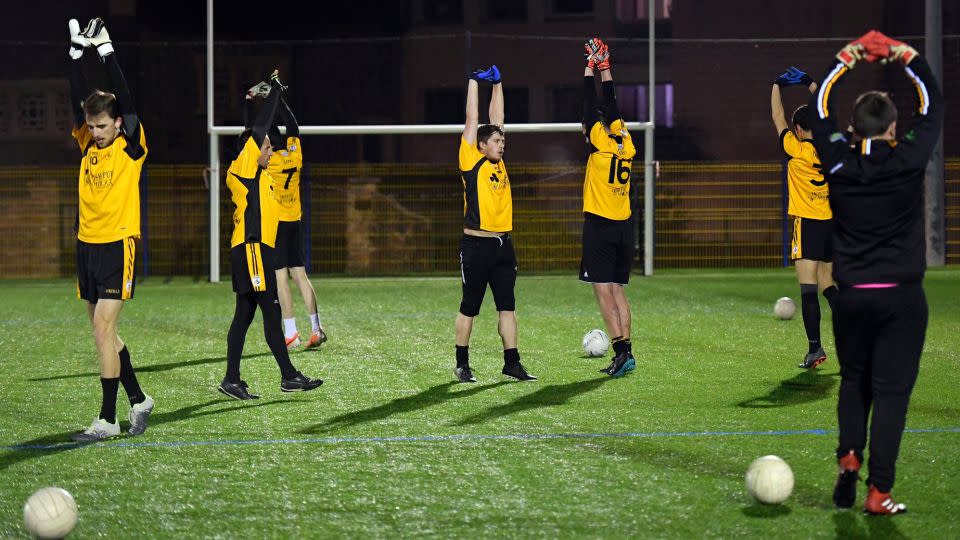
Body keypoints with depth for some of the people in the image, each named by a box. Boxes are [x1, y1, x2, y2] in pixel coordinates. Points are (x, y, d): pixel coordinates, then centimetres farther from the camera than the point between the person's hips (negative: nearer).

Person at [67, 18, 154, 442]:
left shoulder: (131, 147, -6)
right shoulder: (87, 144, 8)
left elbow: (124, 98, -14)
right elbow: (79, 99, 1)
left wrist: (106, 50, -14)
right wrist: (77, 52, -6)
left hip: (118, 245, -7)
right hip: (87, 244, 7)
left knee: (104, 330, -11)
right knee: (105, 332, 11)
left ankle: (107, 420, -9)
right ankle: (138, 400, 26)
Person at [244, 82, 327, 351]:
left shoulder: (266, 157, -11)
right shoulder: (294, 151, 2)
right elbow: (291, 123, 17)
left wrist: (249, 100, 9)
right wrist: (276, 96, 25)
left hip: (274, 223, -6)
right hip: (295, 221, 6)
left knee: (281, 277, -5)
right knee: (300, 275, 9)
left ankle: (291, 334, -9)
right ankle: (316, 329, 4)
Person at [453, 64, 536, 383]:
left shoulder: (498, 161, 11)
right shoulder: (471, 161, -5)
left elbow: (496, 118, 16)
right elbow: (473, 120, -3)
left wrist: (497, 84, 17)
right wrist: (474, 81, 3)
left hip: (503, 244, 6)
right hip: (476, 245, -6)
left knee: (507, 306, 5)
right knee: (469, 308, 3)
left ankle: (512, 363, 7)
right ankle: (462, 364, 11)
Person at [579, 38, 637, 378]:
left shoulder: (600, 143, -7)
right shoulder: (626, 144, 8)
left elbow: (591, 104, -3)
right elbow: (611, 104, 18)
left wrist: (592, 66, 5)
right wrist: (604, 67, 23)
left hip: (599, 225, -7)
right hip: (623, 226, 7)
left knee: (604, 290, -7)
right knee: (617, 289, 11)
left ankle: (622, 350, -16)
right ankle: (626, 351, 7)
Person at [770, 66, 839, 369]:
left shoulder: (797, 149, -10)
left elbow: (778, 118, 2)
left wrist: (777, 87, 15)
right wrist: (811, 85, 27)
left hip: (808, 224, -6)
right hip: (832, 222, 6)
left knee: (808, 288, -8)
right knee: (828, 285, 17)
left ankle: (815, 347, -15)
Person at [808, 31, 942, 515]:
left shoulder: (839, 163, -3)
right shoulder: (909, 161, -7)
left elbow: (819, 109, 11)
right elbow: (933, 106, 7)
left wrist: (844, 60, 19)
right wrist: (907, 57, 15)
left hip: (852, 295, 2)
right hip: (901, 295, -2)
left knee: (853, 381, 21)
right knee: (891, 390, -1)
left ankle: (849, 456, 2)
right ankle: (878, 491, -5)